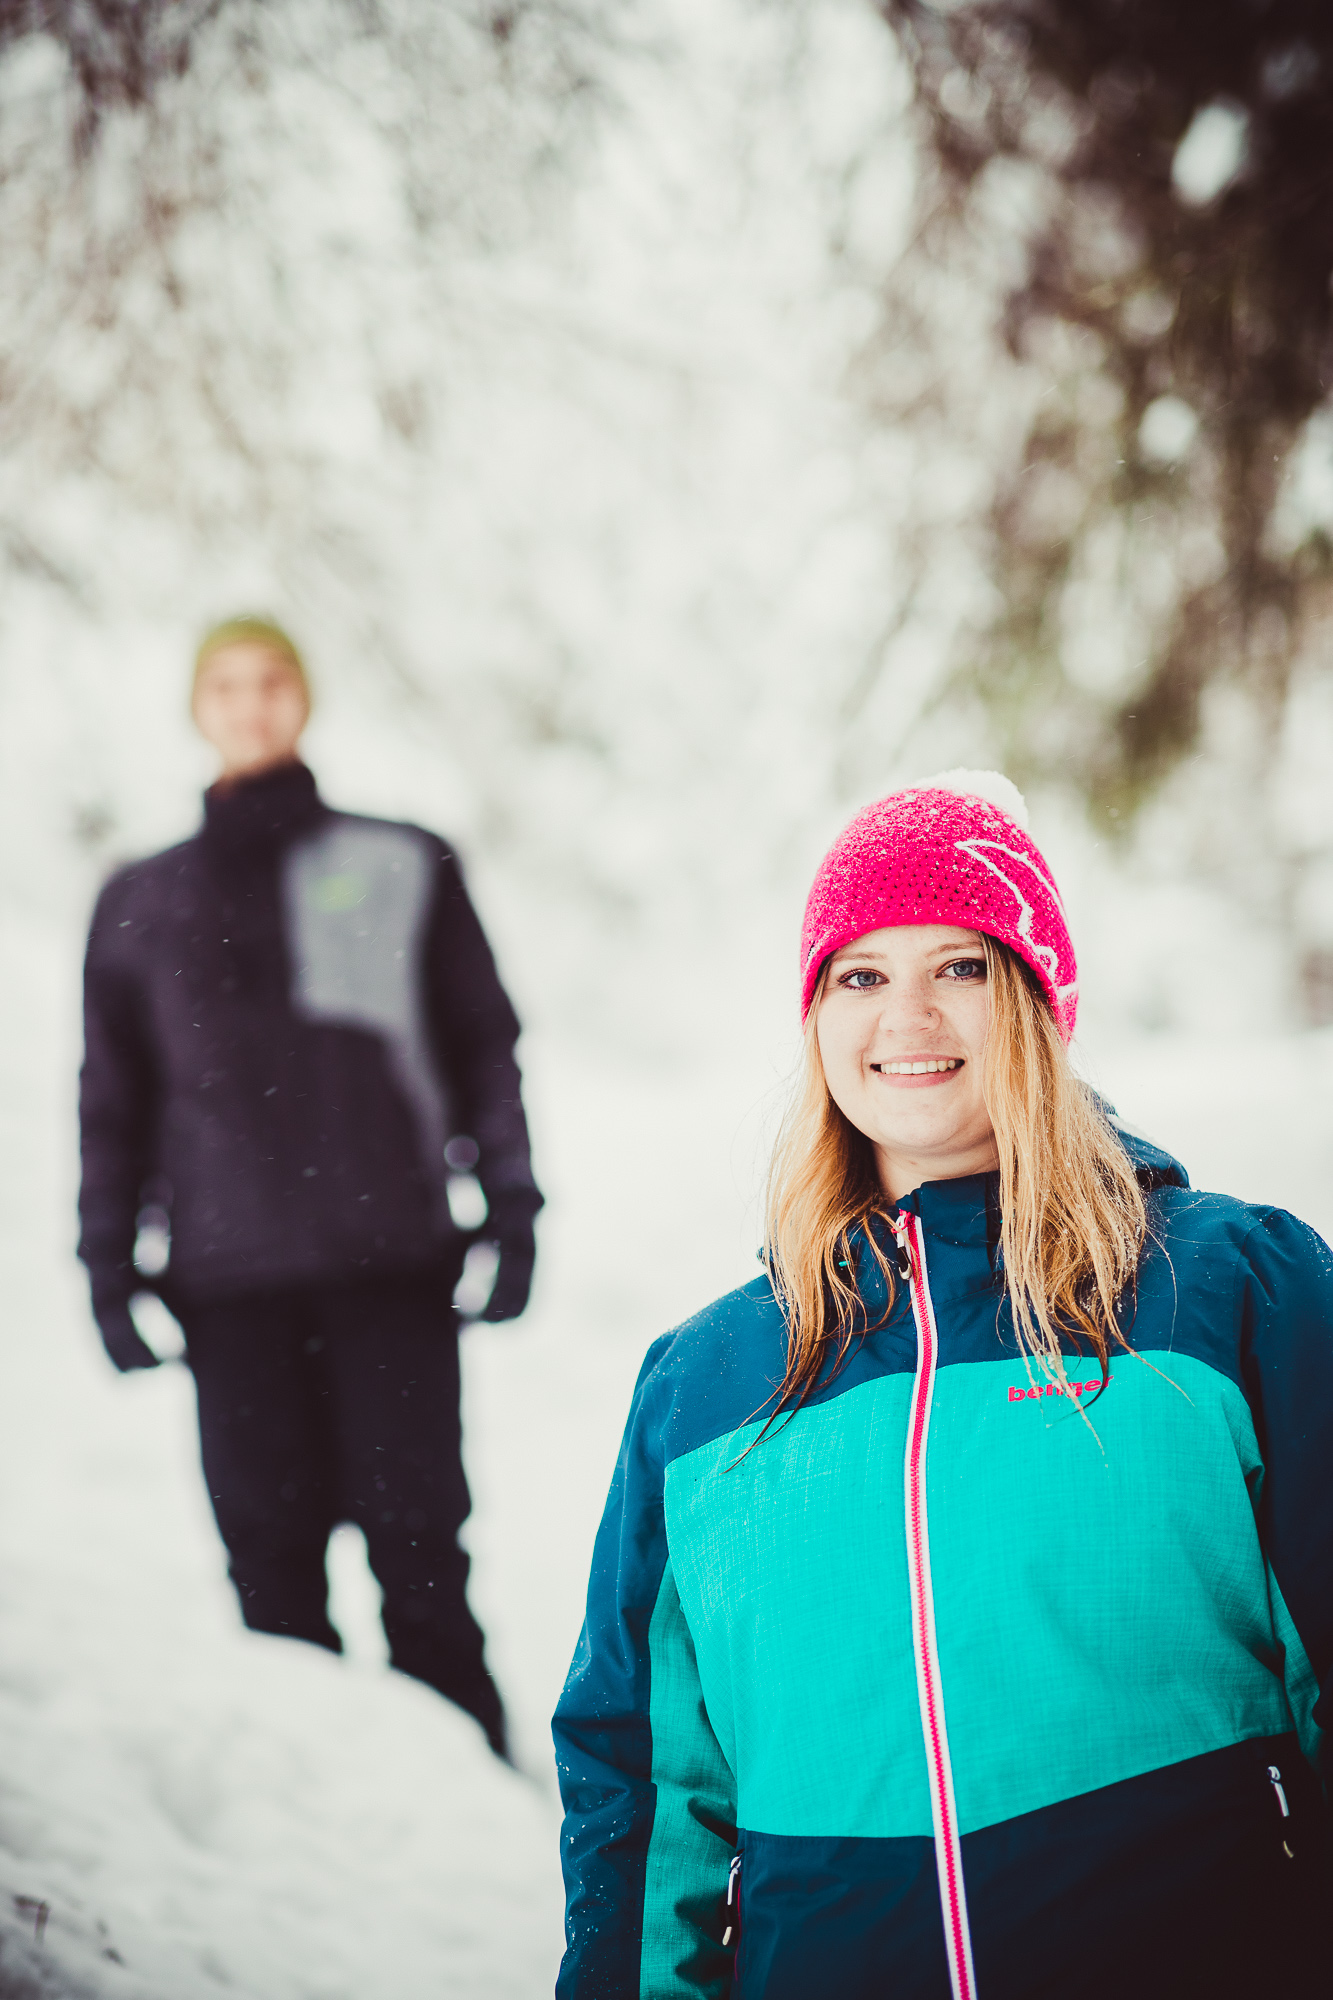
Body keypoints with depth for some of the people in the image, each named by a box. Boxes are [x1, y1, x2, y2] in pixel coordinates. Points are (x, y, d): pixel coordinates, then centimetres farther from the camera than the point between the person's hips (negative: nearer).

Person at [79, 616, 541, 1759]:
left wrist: (509, 1210, 2)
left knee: (415, 1536, -5)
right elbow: (114, 1099, 18)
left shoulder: (401, 870, 11)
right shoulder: (141, 904, 16)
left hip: (390, 1258, -2)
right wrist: (110, 1266, 10)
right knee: (270, 1548, 0)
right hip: (230, 1282, 2)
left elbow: (485, 1044, 11)